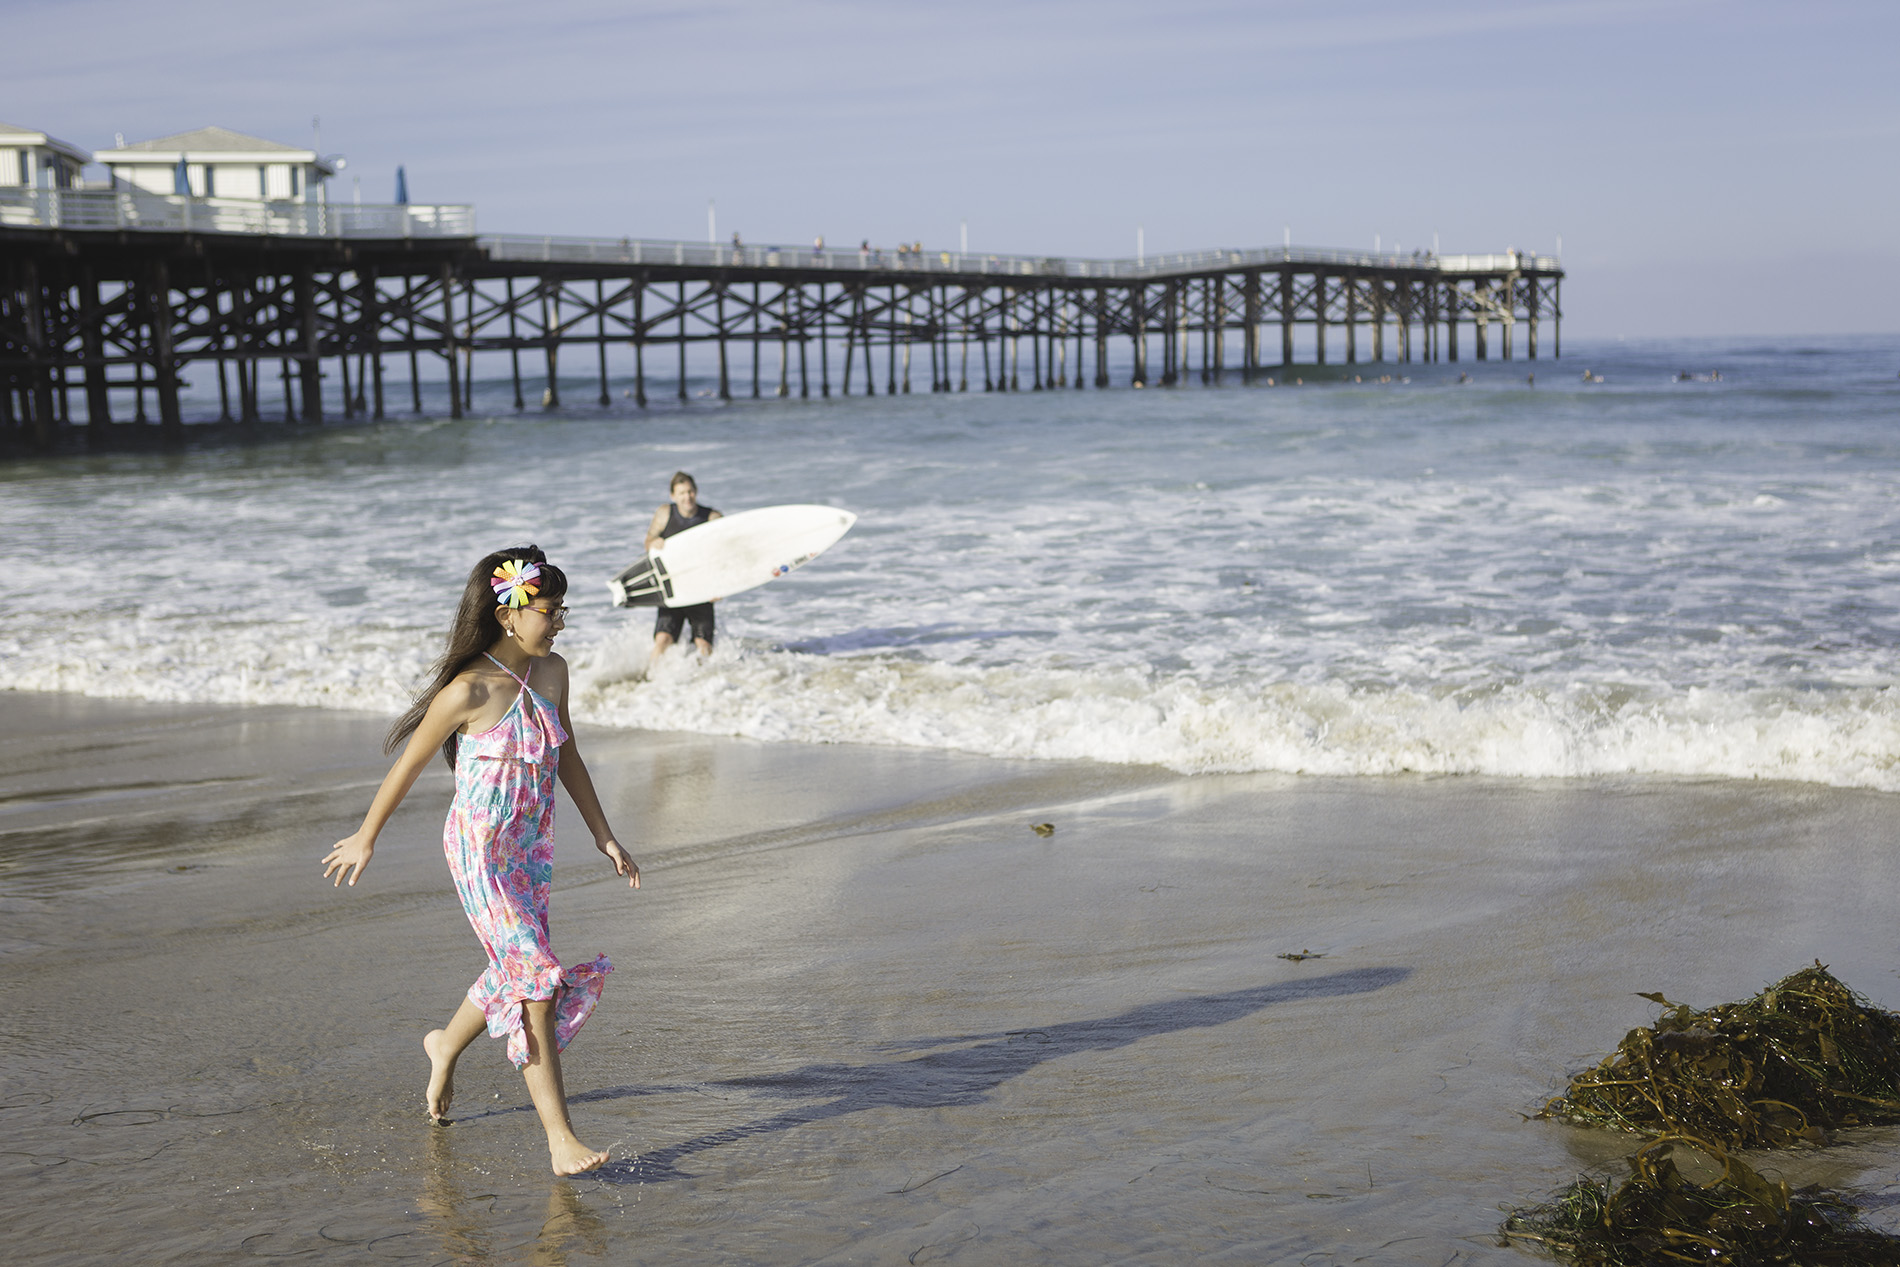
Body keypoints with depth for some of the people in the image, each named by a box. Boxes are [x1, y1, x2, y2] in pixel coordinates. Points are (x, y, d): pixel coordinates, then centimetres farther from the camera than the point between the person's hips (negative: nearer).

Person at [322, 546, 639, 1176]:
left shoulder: (552, 672, -1)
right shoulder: (470, 691, -21)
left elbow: (567, 758, 13)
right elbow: (408, 764, -8)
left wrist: (604, 837, 13)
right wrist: (366, 839, 2)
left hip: (532, 848, 7)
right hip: (480, 850, -7)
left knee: (514, 971, 20)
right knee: (535, 980, -12)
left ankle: (446, 1045, 51)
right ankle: (560, 1140, -10)